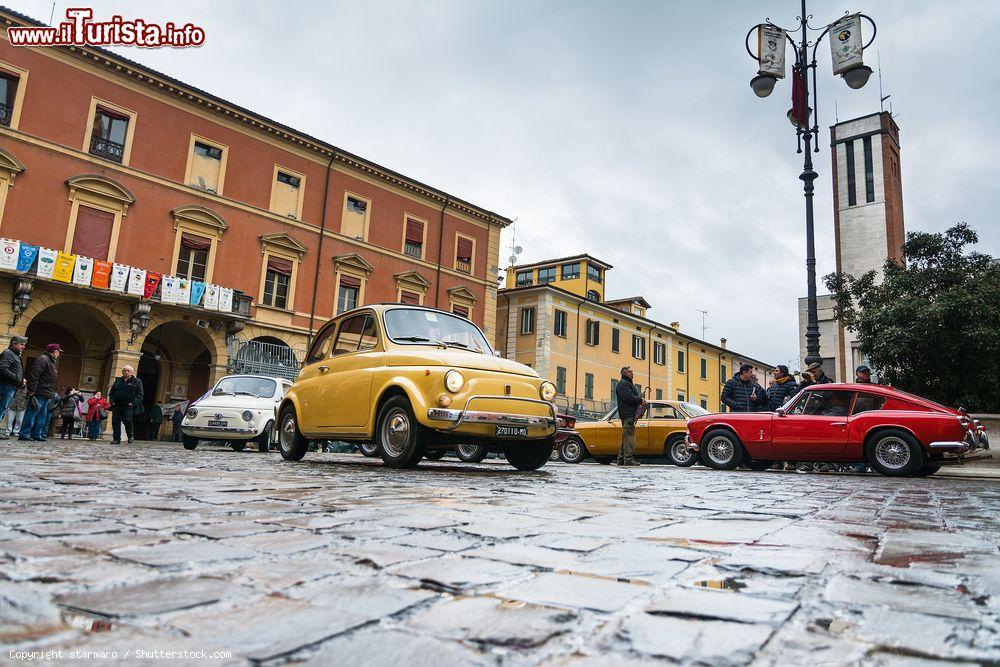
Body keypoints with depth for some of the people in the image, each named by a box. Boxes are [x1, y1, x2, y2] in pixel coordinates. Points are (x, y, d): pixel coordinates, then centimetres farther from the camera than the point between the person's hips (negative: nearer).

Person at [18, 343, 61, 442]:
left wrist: (52, 393, 19)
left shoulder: (51, 362, 22)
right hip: (39, 393, -11)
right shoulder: (43, 359, -10)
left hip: (46, 395, 11)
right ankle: (23, 434, -6)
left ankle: (36, 435, 14)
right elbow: (34, 374, -20)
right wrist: (32, 389, -24)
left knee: (42, 416, 11)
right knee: (31, 414, -8)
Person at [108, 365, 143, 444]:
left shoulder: (136, 382, 6)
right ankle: (116, 439, 7)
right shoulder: (118, 380, 19)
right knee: (115, 422, 1)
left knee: (127, 421, -12)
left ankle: (130, 437, 8)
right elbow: (111, 392, 22)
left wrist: (134, 403, -12)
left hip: (128, 406, -4)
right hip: (116, 406, 4)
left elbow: (139, 395, 1)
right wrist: (112, 401, 6)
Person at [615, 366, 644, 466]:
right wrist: (640, 400, -9)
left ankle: (621, 459, 15)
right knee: (629, 437, -12)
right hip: (628, 414, -11)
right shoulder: (623, 384, -8)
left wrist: (640, 399, 4)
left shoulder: (628, 383, 26)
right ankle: (628, 458, -14)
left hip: (630, 415, 11)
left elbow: (634, 396, 24)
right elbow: (629, 397, -20)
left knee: (626, 437, 11)